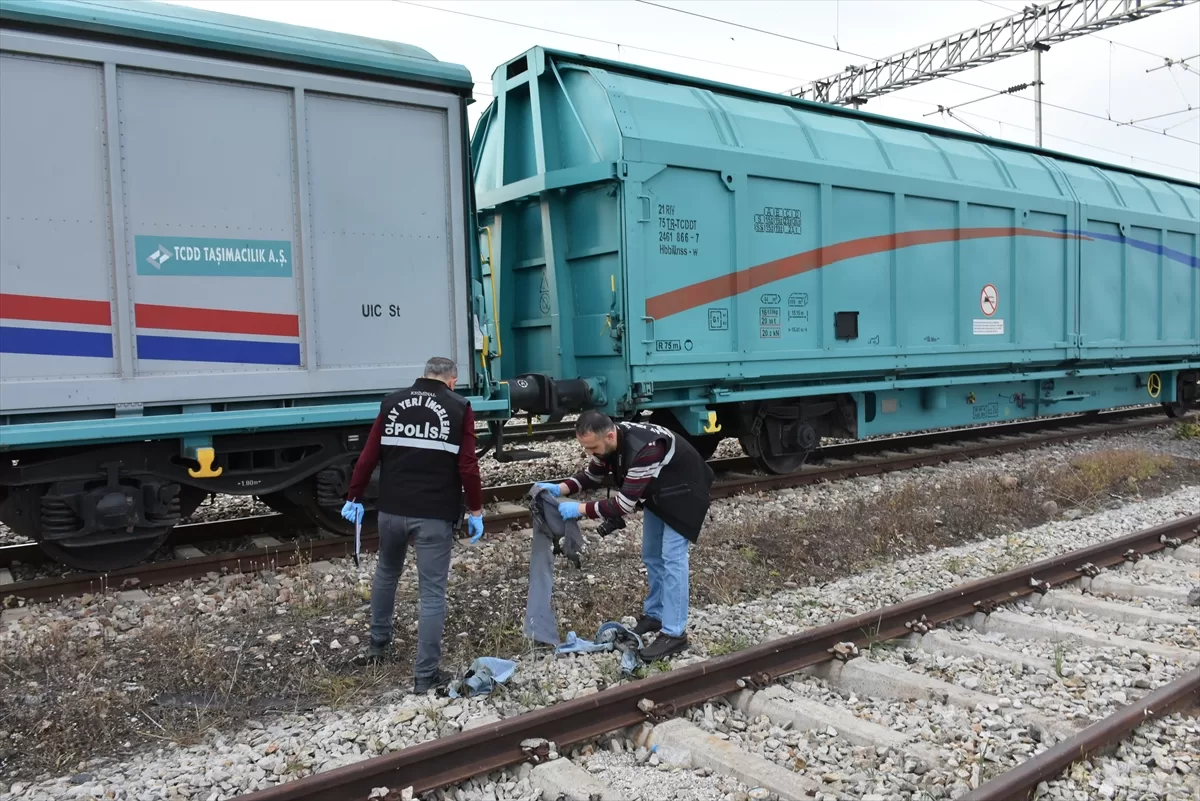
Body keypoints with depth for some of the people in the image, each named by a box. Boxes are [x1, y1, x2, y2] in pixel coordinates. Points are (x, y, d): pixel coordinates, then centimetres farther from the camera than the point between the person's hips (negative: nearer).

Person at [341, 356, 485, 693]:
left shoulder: (392, 402, 7)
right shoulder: (459, 408, -2)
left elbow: (368, 456, 5)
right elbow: (467, 465, -8)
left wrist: (354, 497, 15)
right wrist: (476, 510, 1)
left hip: (391, 509, 4)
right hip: (435, 514, -4)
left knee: (386, 573, 27)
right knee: (432, 592, 2)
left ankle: (378, 644, 42)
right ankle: (426, 675, 4)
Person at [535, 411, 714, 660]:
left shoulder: (643, 450, -41)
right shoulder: (608, 441, -15)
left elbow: (625, 504, -38)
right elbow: (592, 474, 3)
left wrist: (581, 509, -34)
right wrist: (562, 488, -14)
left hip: (683, 494, -9)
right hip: (658, 494, 9)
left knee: (672, 558, -11)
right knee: (651, 555, 14)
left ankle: (674, 633, -5)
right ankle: (654, 614, 30)